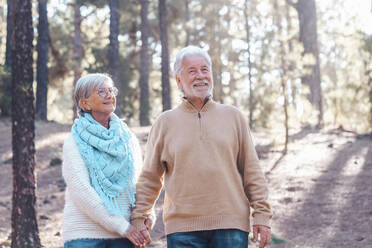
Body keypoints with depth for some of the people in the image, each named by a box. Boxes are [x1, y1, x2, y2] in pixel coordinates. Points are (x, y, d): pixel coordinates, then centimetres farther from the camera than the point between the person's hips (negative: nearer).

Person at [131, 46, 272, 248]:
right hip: (183, 229, 0)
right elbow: (150, 178, 11)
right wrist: (138, 219, 4)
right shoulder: (165, 123, 9)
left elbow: (252, 171, 10)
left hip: (231, 225, 1)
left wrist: (261, 214, 4)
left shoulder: (233, 116, 11)